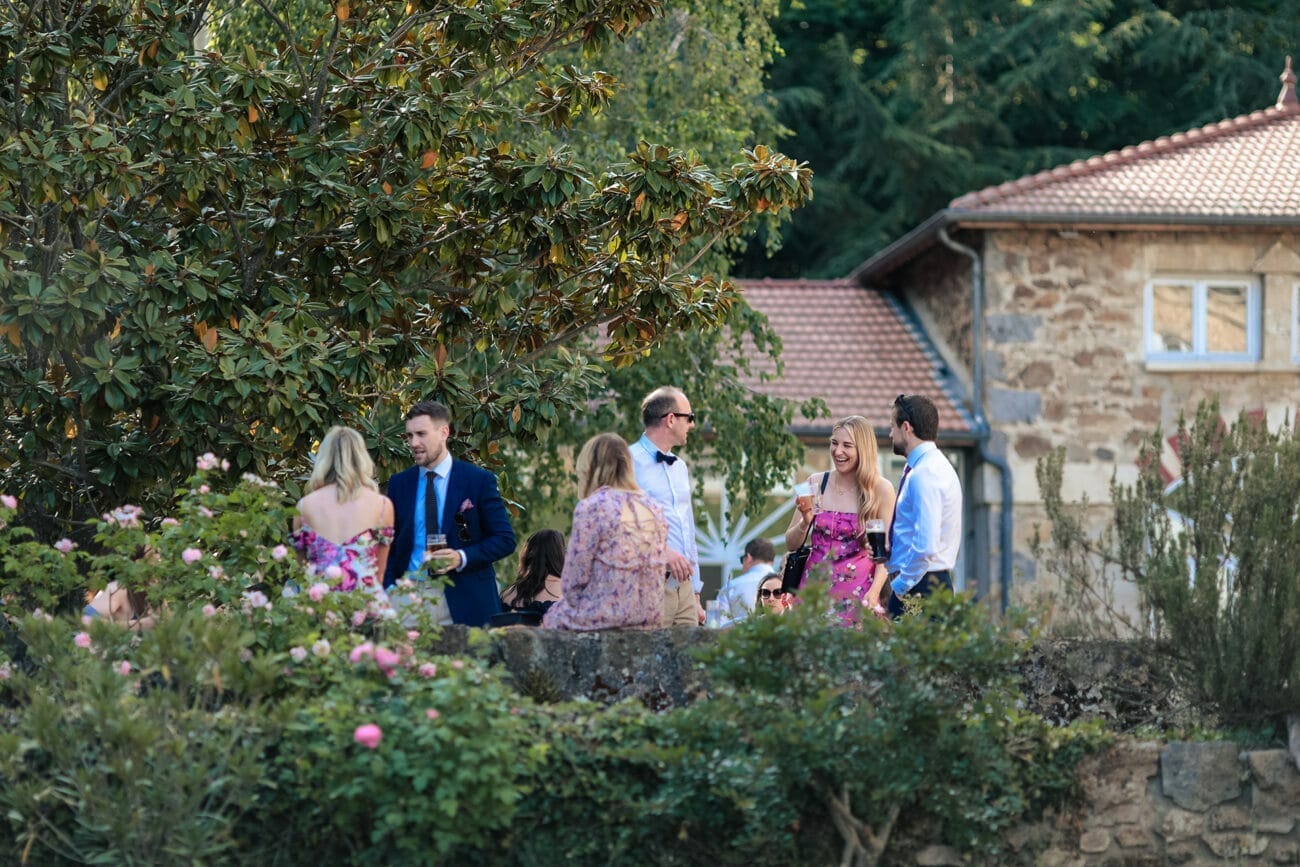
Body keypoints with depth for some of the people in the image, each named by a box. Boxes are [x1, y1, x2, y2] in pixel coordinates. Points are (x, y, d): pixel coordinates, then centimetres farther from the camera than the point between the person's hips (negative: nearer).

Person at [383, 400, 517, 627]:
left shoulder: (479, 480, 0)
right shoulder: (399, 483, 10)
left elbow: (505, 539, -1)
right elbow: (390, 544, 12)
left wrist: (462, 558, -16)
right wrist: (389, 590, -4)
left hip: (463, 602, -2)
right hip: (409, 597, 2)